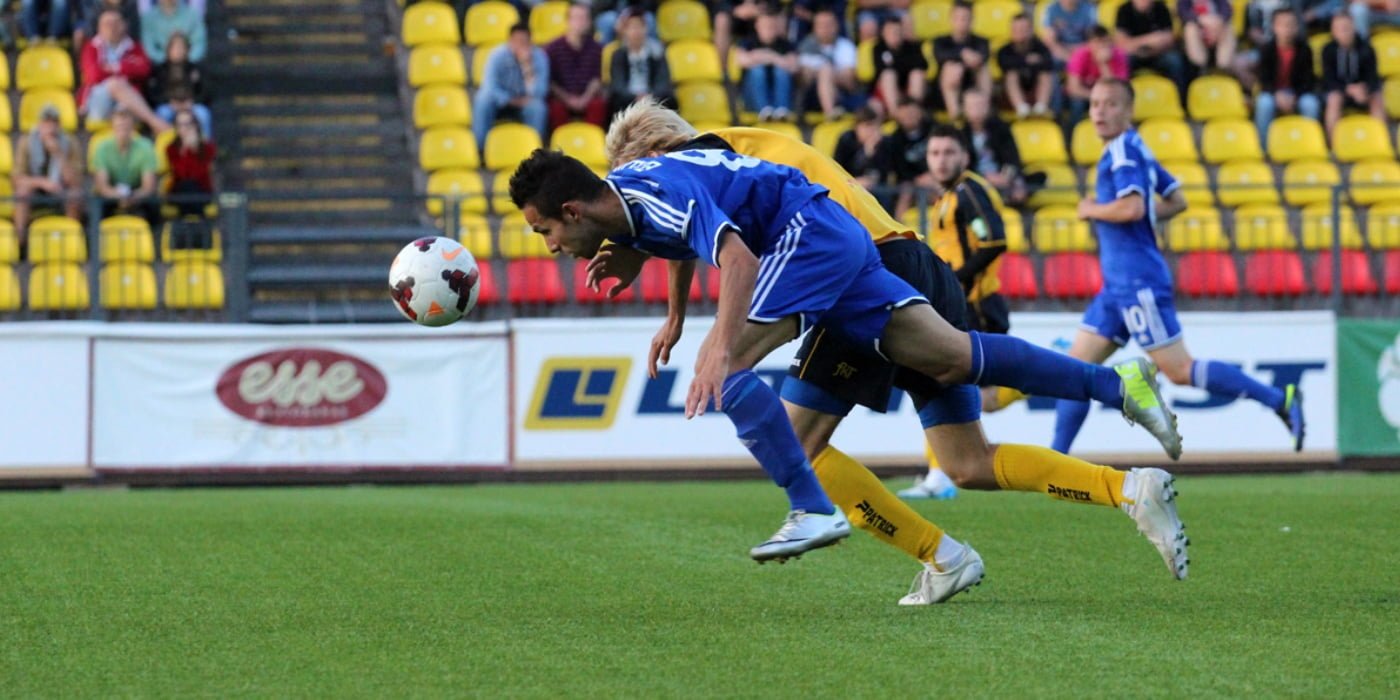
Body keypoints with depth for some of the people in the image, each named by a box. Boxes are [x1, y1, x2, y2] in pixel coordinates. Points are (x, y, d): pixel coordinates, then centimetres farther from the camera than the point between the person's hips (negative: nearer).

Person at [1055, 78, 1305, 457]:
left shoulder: (1123, 152, -12)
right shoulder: (1136, 150, 16)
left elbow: (1132, 208, -26)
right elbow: (1176, 201, 22)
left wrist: (1092, 210, -10)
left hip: (1138, 282, -10)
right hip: (1118, 286, 10)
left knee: (1180, 371, -9)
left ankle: (1279, 399, -6)